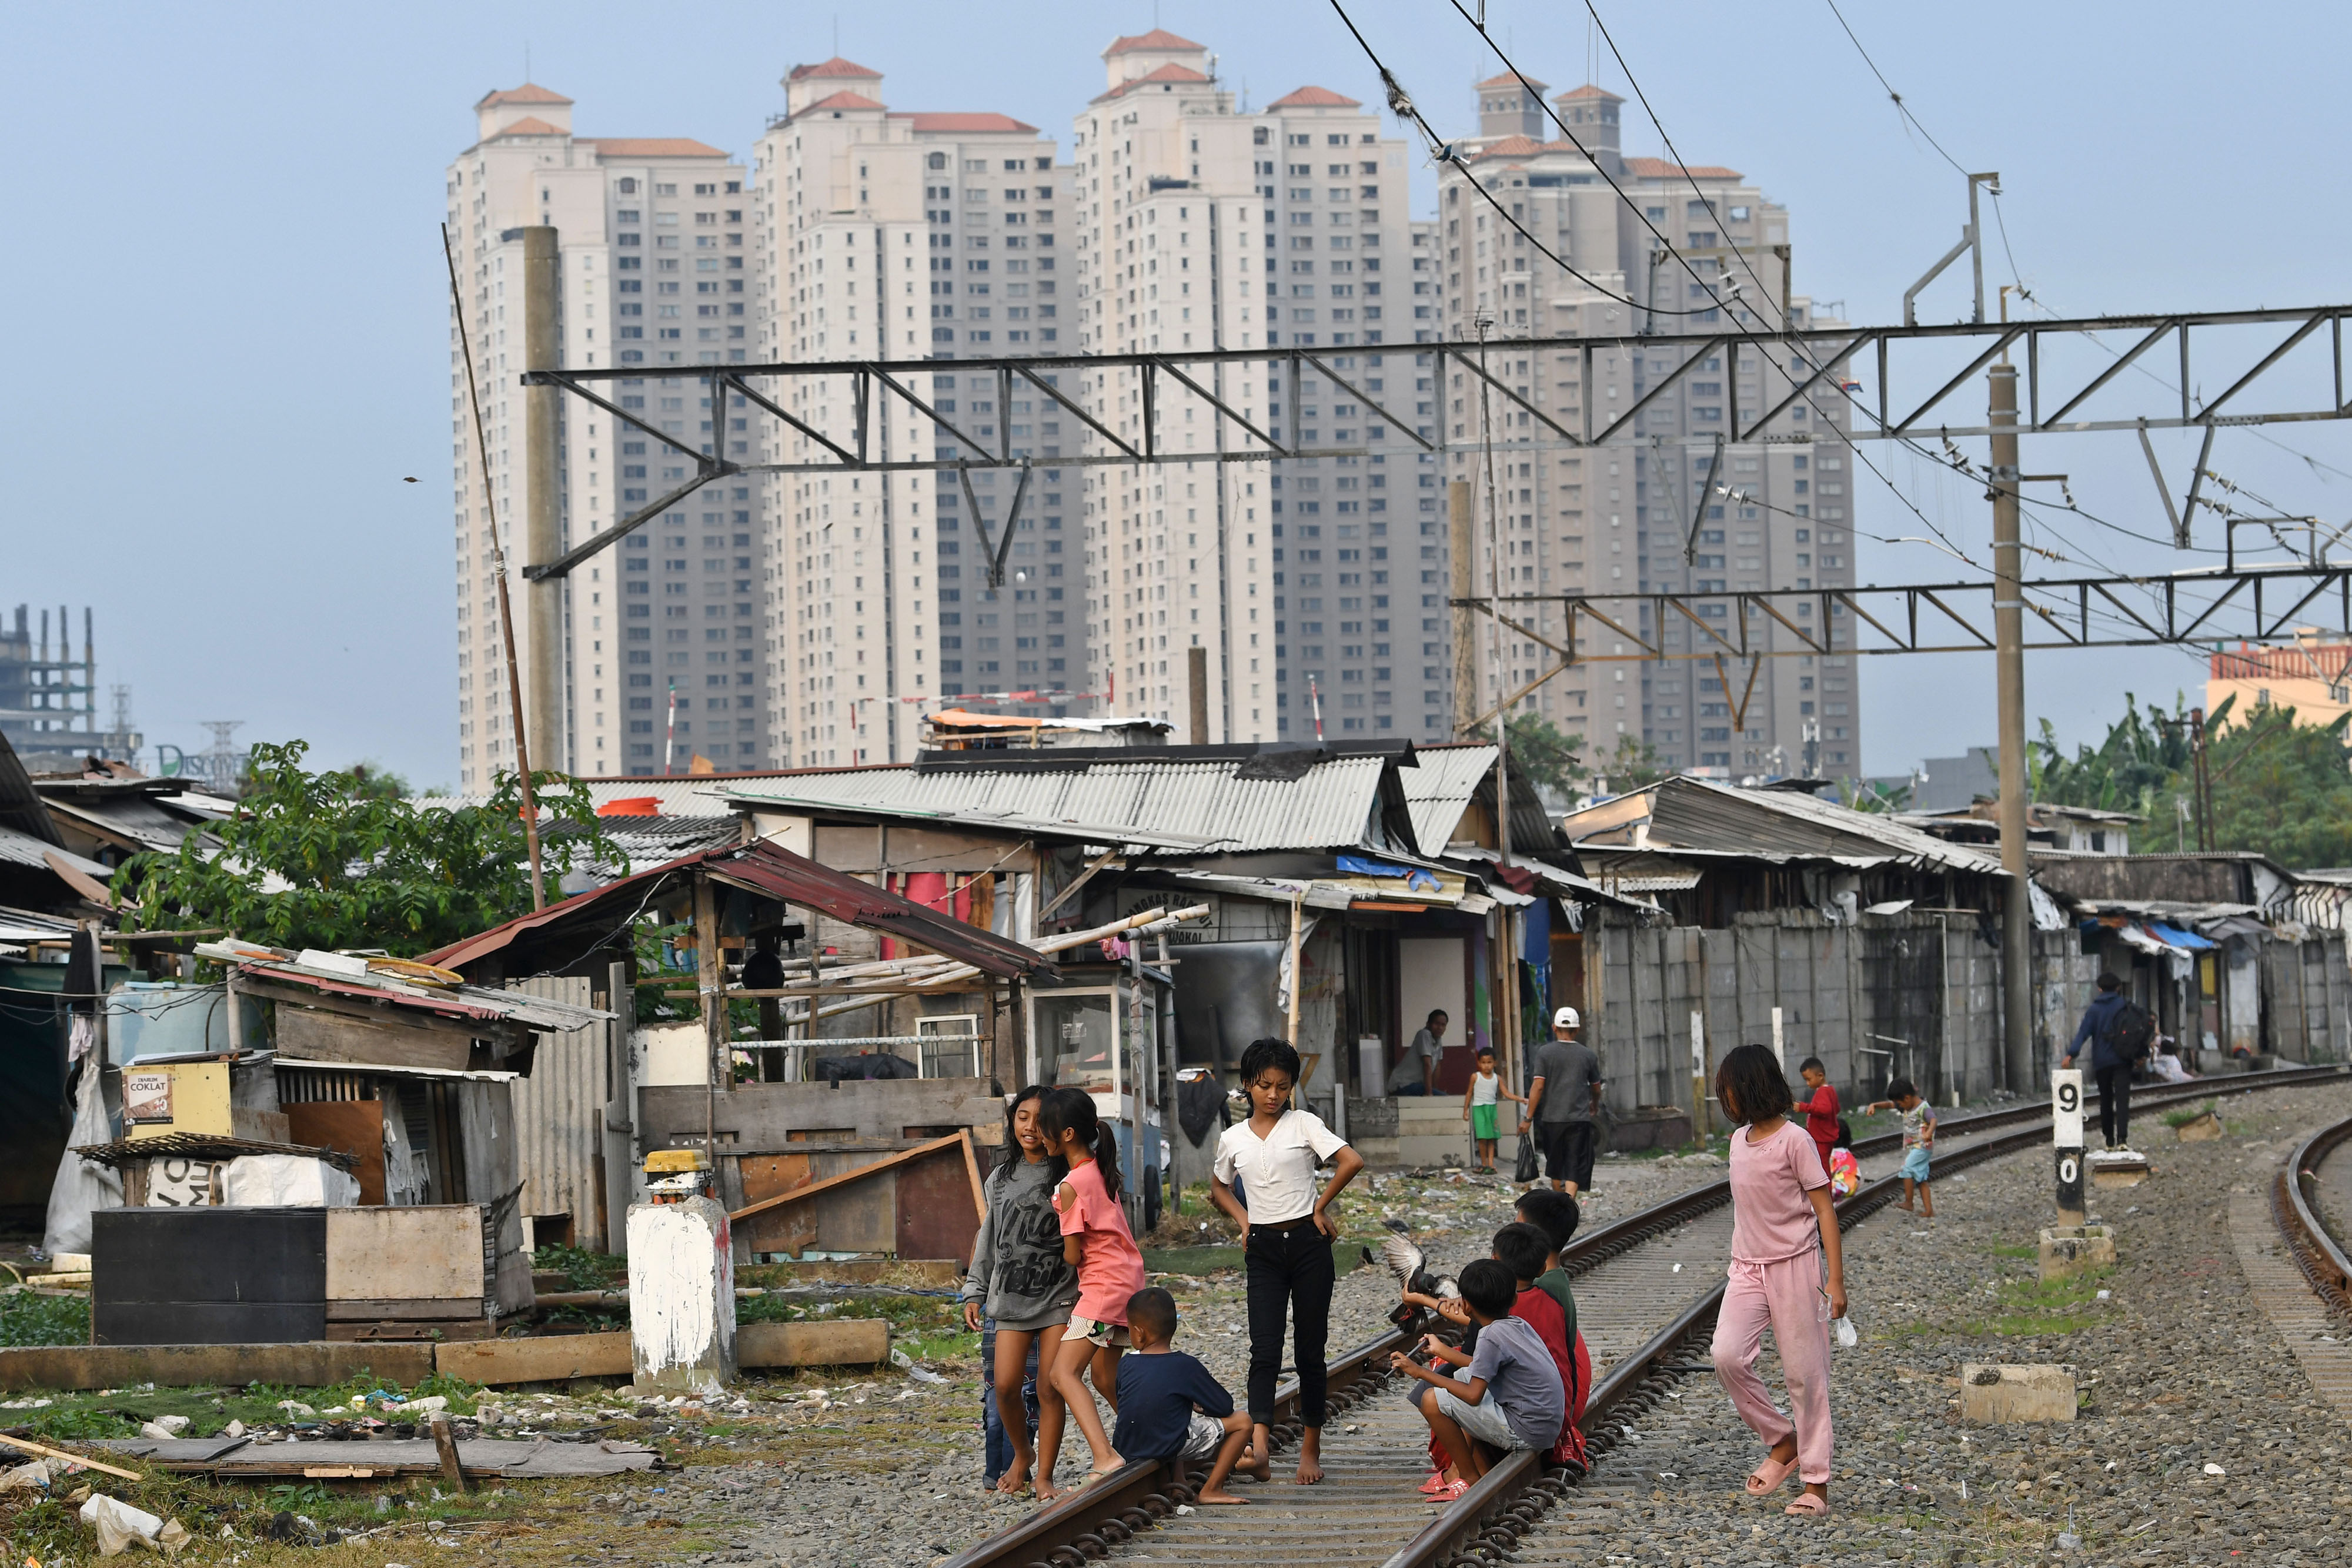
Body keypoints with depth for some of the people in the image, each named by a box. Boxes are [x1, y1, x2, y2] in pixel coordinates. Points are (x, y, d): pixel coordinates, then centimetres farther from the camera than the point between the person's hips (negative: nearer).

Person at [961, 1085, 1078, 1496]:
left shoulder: (1067, 1177, -2)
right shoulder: (1001, 1178, 13)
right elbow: (988, 1239, 20)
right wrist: (974, 1292, 15)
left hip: (1058, 1297, -4)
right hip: (1009, 1299, 4)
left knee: (1049, 1389, -6)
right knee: (1005, 1386, -5)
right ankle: (1020, 1456, 20)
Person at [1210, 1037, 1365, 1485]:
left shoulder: (1304, 1125, -2)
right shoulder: (1233, 1139, 8)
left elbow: (1352, 1161, -14)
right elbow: (1218, 1187, 26)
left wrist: (1320, 1206, -6)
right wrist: (1243, 1219, 9)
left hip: (1307, 1243, -2)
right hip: (1264, 1249, 2)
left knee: (1310, 1349, 3)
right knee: (1265, 1347, -13)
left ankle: (1311, 1448, 10)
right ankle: (1260, 1440, -25)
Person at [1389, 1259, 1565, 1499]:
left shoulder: (1492, 1337, -18)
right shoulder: (1520, 1325, 8)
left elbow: (1474, 1395, -21)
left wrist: (1421, 1372, -14)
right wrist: (1442, 1350, 33)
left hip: (1524, 1433, -9)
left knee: (1432, 1400, -10)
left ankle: (1471, 1480, 0)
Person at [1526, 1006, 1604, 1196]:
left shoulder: (1545, 1052, -3)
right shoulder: (1588, 1055, 4)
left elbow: (1538, 1087, -9)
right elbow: (1596, 1088, 17)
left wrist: (1529, 1117, -5)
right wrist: (1595, 1104, 39)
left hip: (1551, 1117, 0)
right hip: (1579, 1119, 0)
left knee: (1555, 1166, 17)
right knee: (1575, 1167, -2)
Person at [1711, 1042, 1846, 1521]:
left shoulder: (1794, 1140, -10)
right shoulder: (1739, 1140, 11)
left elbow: (1824, 1211, -9)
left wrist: (1836, 1281, -13)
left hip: (1795, 1265, -6)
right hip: (1748, 1268, 6)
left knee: (1804, 1372, -2)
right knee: (1728, 1357, -13)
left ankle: (1816, 1484, 4)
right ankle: (1783, 1442, 6)